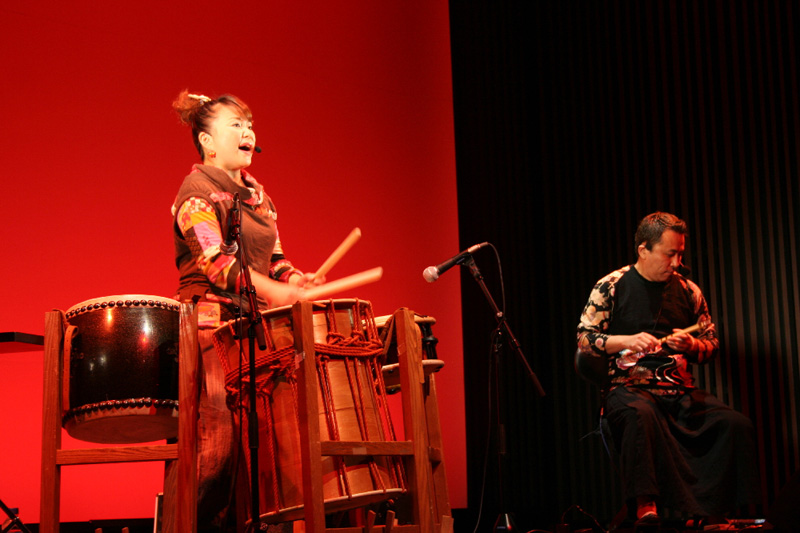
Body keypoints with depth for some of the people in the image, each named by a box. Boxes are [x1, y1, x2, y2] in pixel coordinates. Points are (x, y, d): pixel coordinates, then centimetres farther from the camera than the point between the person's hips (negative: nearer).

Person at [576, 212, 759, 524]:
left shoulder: (687, 291, 14)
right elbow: (584, 338, 0)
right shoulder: (613, 286, 4)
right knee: (639, 415, -40)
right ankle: (646, 507, -37)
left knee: (737, 425, -21)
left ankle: (720, 510, -15)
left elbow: (713, 345, 19)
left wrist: (691, 345, -4)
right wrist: (627, 340, -16)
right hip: (630, 386, -4)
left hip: (681, 391, 4)